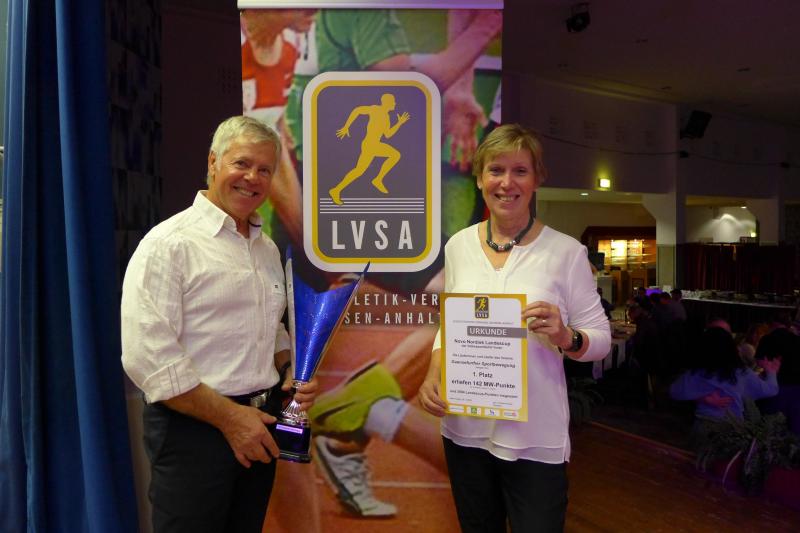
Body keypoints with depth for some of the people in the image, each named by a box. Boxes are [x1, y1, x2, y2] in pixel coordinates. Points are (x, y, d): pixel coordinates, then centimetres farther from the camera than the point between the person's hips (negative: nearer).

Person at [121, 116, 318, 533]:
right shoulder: (169, 243, -12)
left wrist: (291, 374, 1)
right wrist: (229, 416, -16)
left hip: (258, 425, 7)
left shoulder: (268, 248, 11)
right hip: (193, 427, -7)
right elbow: (148, 356, -19)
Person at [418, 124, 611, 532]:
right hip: (464, 428, 4)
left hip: (535, 437, -3)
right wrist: (433, 374, -7)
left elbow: (601, 339, -5)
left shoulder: (566, 252, -11)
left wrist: (565, 337, -25)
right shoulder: (458, 245, 0)